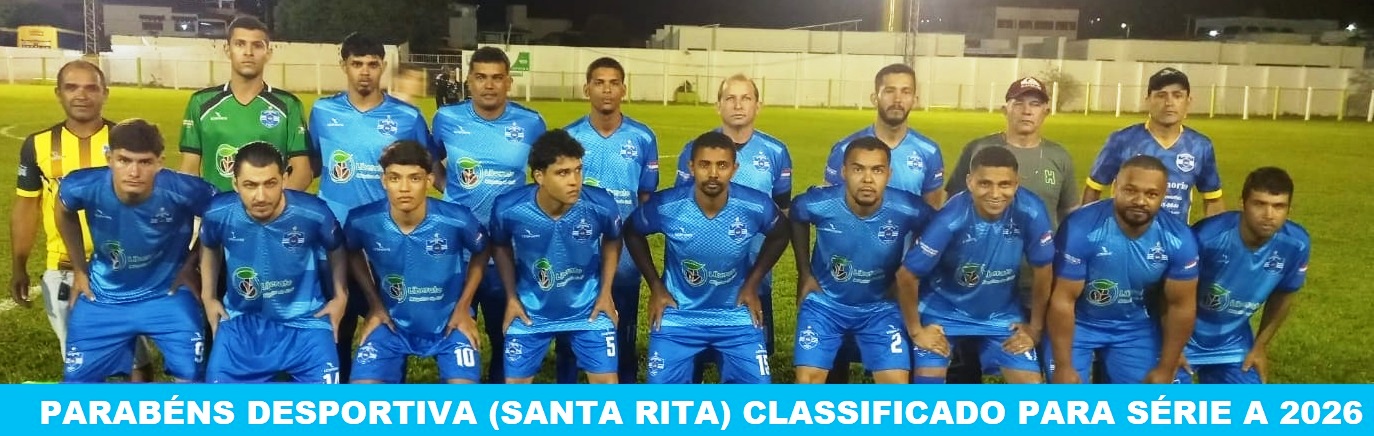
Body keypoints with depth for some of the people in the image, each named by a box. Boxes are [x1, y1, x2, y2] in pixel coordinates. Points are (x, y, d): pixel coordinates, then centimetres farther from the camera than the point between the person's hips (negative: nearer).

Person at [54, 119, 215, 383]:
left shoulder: (183, 191, -28)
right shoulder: (83, 187, -22)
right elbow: (64, 211, 5)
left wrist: (191, 266, -2)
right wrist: (79, 269, 9)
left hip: (167, 294, -2)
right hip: (104, 296, 2)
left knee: (192, 378, -7)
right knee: (77, 383, 8)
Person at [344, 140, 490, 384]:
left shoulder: (458, 220, -21)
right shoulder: (362, 221, -17)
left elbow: (481, 253, 1)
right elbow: (353, 253, 7)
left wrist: (463, 307, -2)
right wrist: (374, 304, 3)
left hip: (448, 323, -1)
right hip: (392, 322, 2)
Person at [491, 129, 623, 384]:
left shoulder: (601, 205, -24)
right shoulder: (508, 208, -24)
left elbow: (612, 241, 1)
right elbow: (500, 247, 1)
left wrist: (605, 292, -1)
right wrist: (511, 297, -1)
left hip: (588, 310, 0)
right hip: (531, 312, 0)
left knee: (607, 383, 1)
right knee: (515, 385, 8)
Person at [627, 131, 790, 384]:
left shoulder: (757, 207, -18)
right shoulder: (665, 206, -20)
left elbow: (779, 237, 5)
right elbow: (632, 233, 2)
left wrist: (752, 284, 1)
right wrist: (655, 286, 0)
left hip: (736, 315, 1)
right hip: (679, 315, 0)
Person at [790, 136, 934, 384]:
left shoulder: (908, 210, -24)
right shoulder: (818, 204, -24)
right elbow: (796, 219, 2)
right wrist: (805, 274, 4)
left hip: (881, 307, 1)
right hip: (825, 303, 0)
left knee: (897, 384, -8)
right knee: (807, 381, -7)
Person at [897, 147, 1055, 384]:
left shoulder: (1032, 212, -23)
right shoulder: (951, 219, -31)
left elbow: (1042, 272, -8)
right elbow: (906, 276, -20)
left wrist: (1035, 327, 1)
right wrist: (916, 329, -10)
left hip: (1003, 315, 3)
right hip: (944, 312, -3)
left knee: (1031, 386, -1)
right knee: (927, 383, -6)